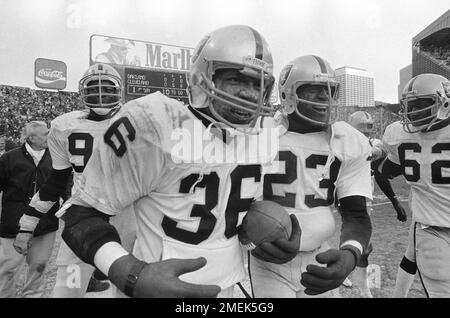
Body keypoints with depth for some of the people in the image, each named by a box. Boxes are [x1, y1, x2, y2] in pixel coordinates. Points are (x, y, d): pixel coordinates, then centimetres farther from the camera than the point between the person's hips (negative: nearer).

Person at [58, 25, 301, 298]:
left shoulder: (259, 139, -3)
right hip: (166, 283, -5)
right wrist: (134, 276, -32)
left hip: (228, 285, 6)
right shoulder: (156, 126, -23)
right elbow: (83, 211, -17)